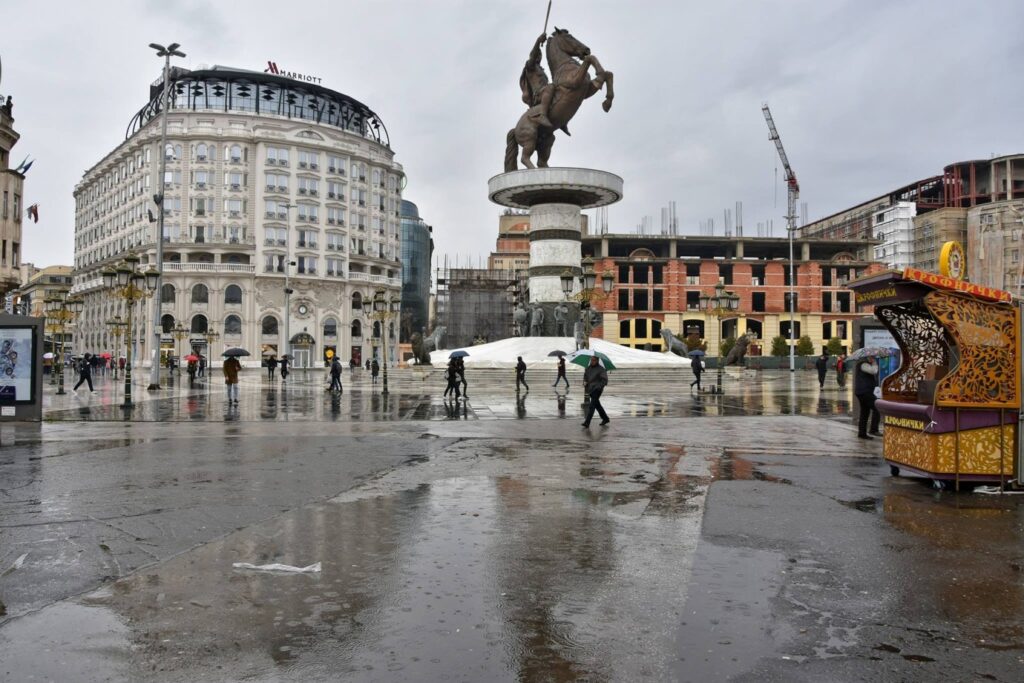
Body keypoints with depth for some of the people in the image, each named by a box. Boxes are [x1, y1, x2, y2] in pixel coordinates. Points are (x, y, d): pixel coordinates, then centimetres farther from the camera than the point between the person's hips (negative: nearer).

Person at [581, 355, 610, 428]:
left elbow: (605, 380, -10)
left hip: (597, 389, -7)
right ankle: (605, 418, 32)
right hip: (590, 389, 7)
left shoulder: (601, 369, -8)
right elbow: (585, 376, 21)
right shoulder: (588, 368, 10)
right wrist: (585, 382, 1)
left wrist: (599, 386, -19)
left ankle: (587, 422, -19)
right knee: (597, 405, 17)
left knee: (592, 405, -14)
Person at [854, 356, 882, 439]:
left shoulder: (865, 364, 22)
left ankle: (862, 433, 14)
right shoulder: (863, 364, -13)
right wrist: (874, 362, -11)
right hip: (865, 392, -11)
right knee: (877, 408, -14)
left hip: (862, 392, 11)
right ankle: (873, 430, -15)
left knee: (864, 413, 12)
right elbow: (874, 371, -26)